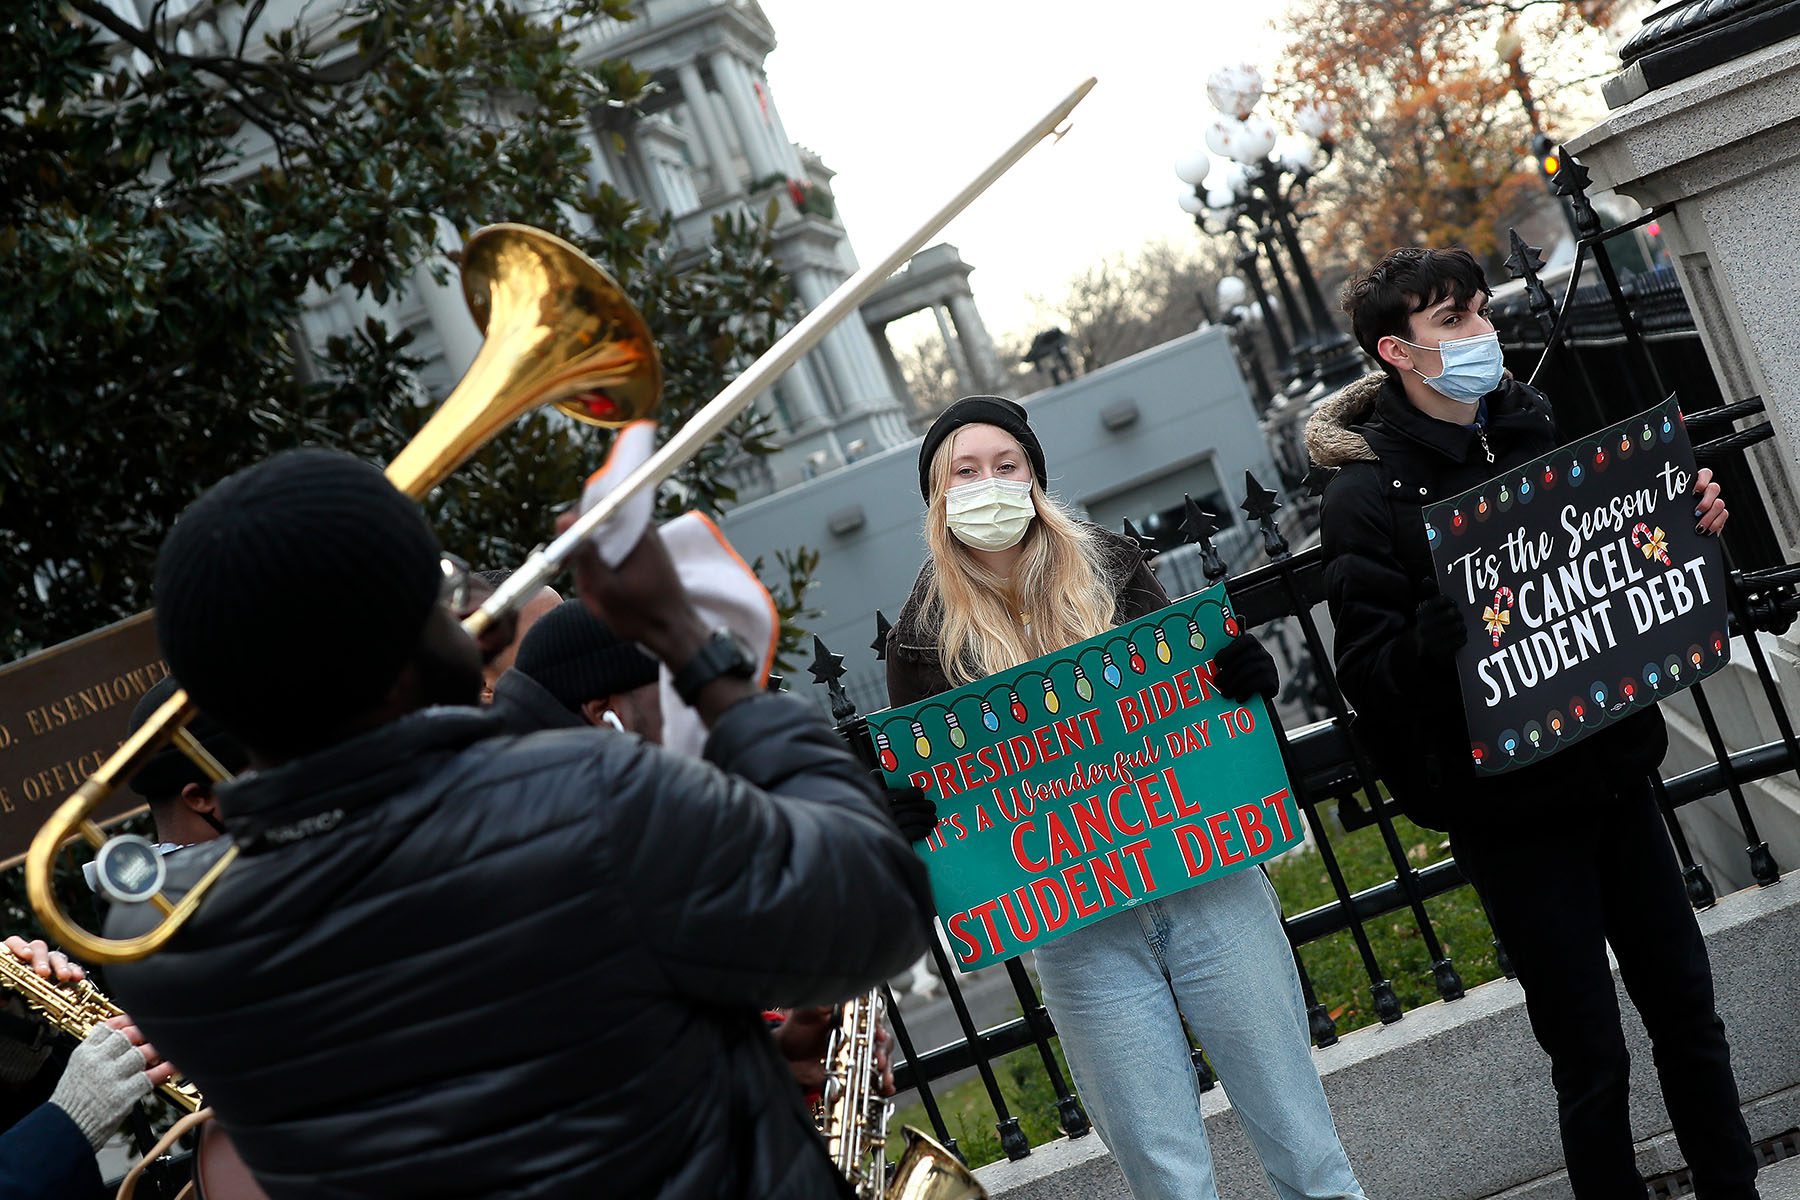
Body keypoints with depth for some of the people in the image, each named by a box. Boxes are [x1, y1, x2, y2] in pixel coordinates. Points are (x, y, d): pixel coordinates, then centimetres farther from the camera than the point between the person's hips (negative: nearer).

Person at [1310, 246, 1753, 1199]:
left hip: (1613, 771, 6)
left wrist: (1689, 528, 1)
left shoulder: (1534, 435, 9)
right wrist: (1449, 623, -34)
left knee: (1688, 1013, 14)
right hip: (1509, 809, -6)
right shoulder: (1368, 493, -10)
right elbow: (1367, 674, -17)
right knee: (1591, 1060, 3)